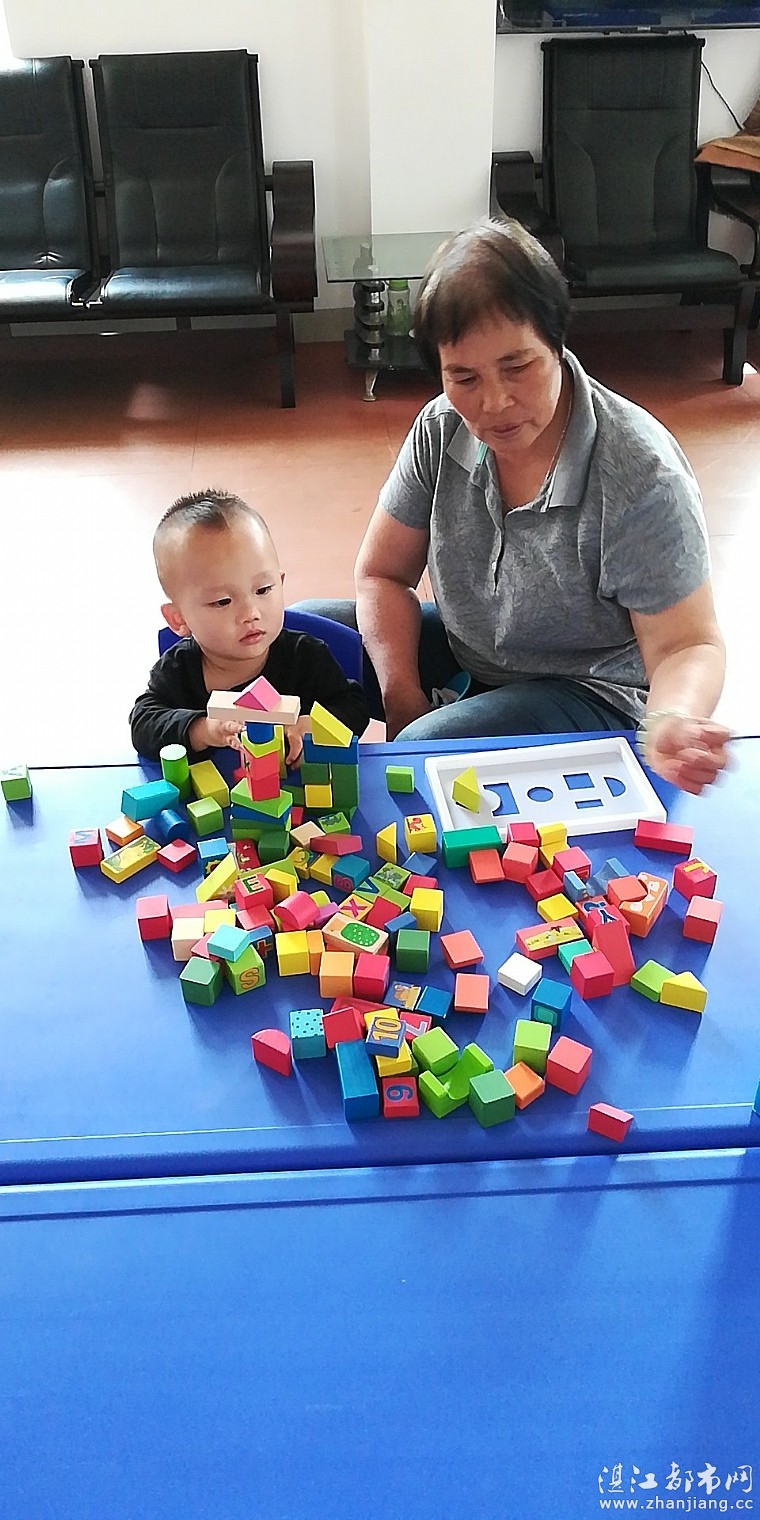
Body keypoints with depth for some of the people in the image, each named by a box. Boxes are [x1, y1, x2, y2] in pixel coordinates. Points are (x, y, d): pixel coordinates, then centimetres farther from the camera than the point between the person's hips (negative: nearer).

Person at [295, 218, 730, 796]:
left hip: (593, 693, -6)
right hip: (463, 654, 6)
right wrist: (404, 700, -16)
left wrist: (673, 721, -46)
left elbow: (688, 646, -22)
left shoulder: (642, 475, -26)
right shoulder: (442, 430, -11)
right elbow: (382, 575, -1)